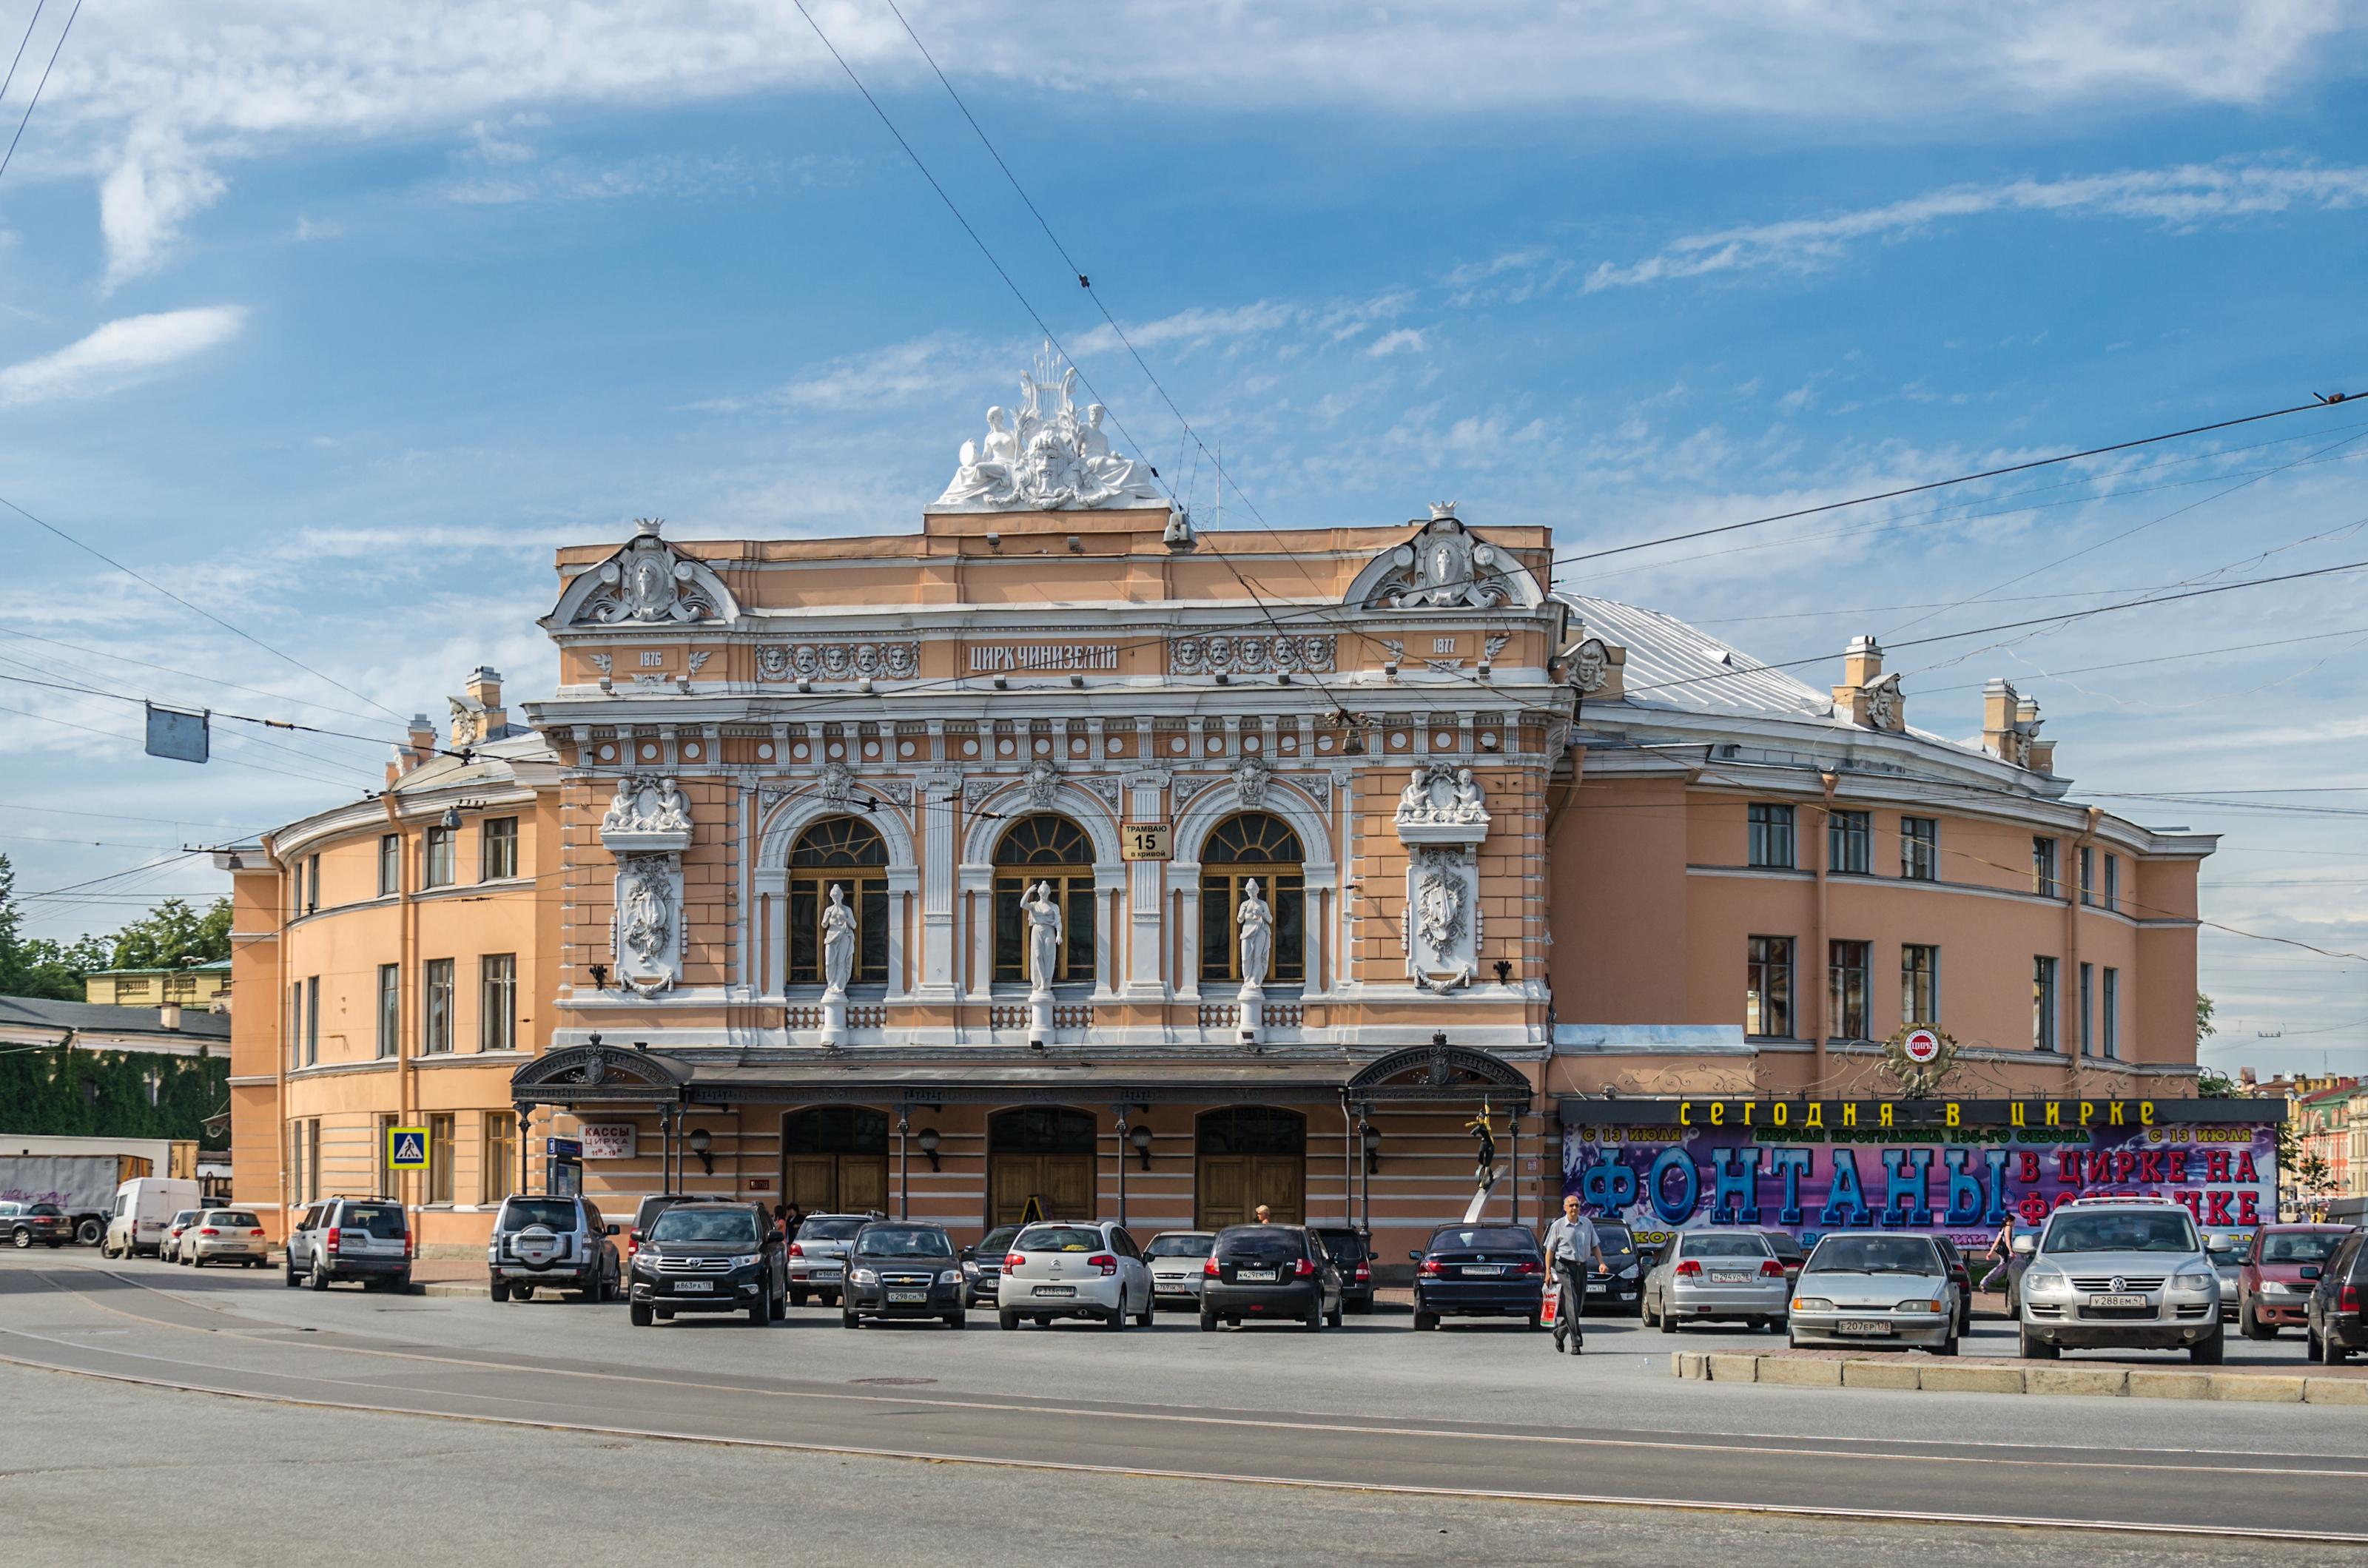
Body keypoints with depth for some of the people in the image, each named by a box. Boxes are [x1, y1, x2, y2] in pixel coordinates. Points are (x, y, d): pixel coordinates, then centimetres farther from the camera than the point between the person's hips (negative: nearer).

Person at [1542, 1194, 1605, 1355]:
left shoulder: (1587, 1224, 11)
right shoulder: (1558, 1226, -1)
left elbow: (1595, 1246, 16)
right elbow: (1550, 1250, 1)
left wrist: (1601, 1263, 1)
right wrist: (1548, 1271, -6)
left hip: (1582, 1268, 5)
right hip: (1564, 1267, -5)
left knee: (1578, 1306, 8)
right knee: (1571, 1305, -13)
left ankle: (1559, 1332, 31)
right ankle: (1577, 1343, -15)